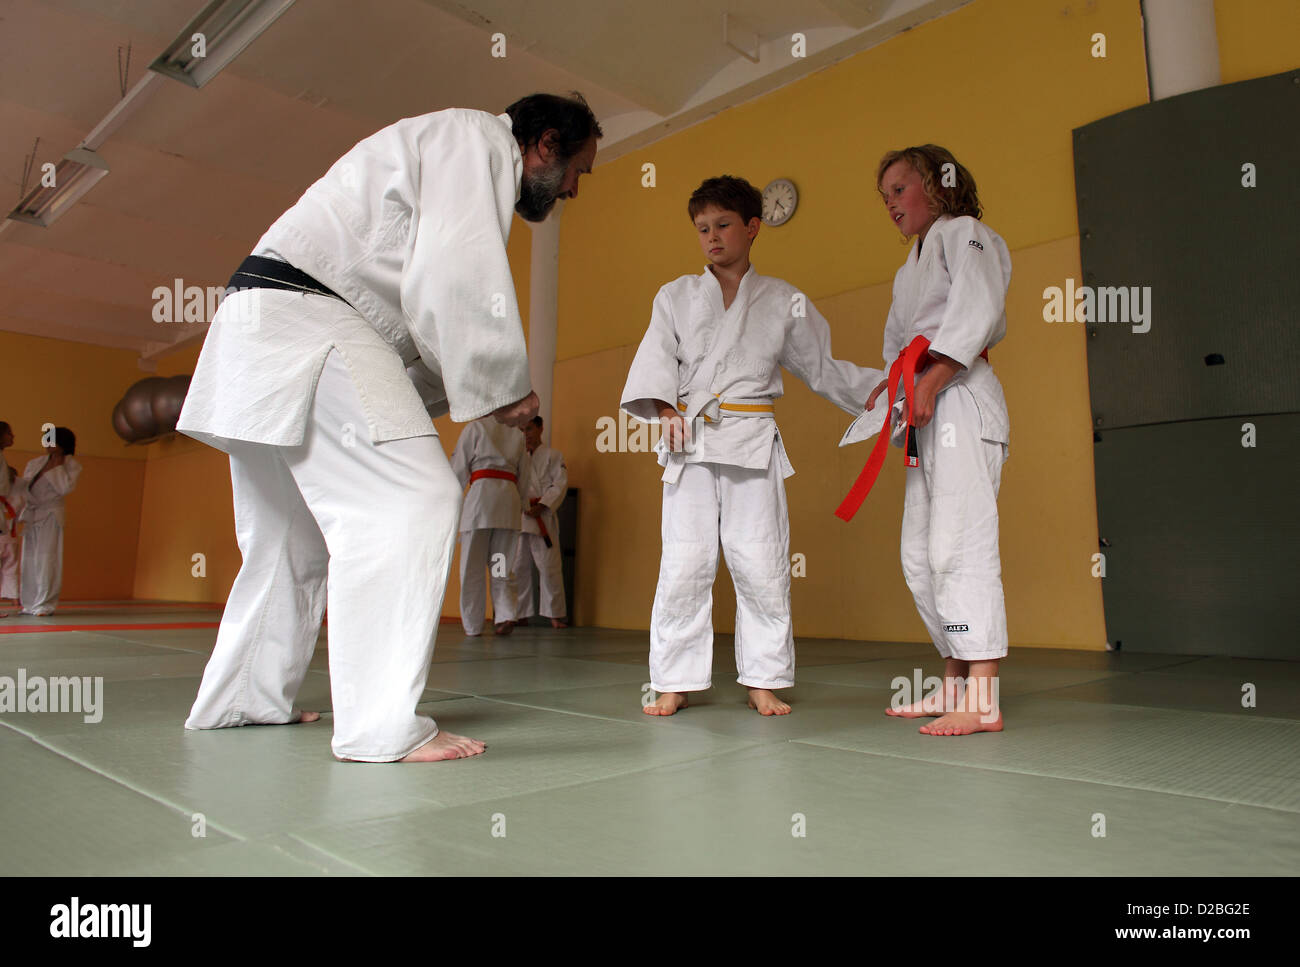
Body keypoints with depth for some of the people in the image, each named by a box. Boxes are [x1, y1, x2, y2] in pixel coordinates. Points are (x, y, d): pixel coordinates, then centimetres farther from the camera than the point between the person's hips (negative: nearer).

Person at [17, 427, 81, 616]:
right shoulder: (35, 463, 13)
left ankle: (45, 605, -5)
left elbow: (66, 488, -16)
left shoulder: (71, 464, -2)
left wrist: (58, 466, -11)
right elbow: (23, 487, 13)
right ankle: (30, 604, 14)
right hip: (31, 515, 6)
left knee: (46, 560, -9)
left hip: (50, 516, -6)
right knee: (29, 560, 7)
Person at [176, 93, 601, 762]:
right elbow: (455, 281, -19)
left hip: (259, 330, 11)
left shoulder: (452, 155, 29)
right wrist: (503, 388, -9)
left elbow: (413, 301, 24)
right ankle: (381, 728, -17)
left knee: (295, 525, 17)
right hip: (303, 319, -11)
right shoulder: (478, 139, -2)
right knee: (412, 501, -18)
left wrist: (477, 391, 13)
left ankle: (239, 699, 30)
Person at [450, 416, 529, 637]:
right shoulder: (517, 436, 19)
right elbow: (523, 482, 16)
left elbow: (459, 468, 3)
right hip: (510, 497, 4)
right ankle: (505, 614, -8)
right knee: (503, 566, 10)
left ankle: (473, 625, 5)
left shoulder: (476, 427, 8)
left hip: (482, 492, -3)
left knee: (472, 565, 3)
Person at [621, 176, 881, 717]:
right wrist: (664, 406, -12)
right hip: (690, 442, 0)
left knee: (761, 564, -3)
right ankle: (674, 683, 8)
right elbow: (657, 357, 5)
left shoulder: (783, 301, 12)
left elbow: (822, 368, 16)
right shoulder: (676, 296, 13)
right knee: (684, 562, -4)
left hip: (753, 443, 0)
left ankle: (763, 682, 12)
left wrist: (882, 388, 9)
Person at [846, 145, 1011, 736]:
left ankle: (983, 701, -13)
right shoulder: (911, 267, 29)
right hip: (925, 416, 9)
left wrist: (931, 381, -20)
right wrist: (889, 387, 8)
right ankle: (954, 685, 16)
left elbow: (978, 311, -13)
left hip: (960, 399, -9)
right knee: (920, 555, 7)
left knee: (958, 545, -16)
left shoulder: (963, 234, 3)